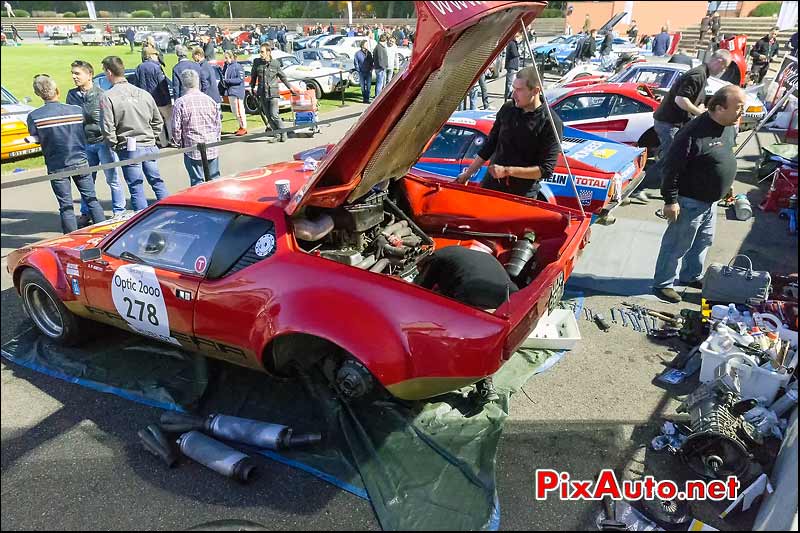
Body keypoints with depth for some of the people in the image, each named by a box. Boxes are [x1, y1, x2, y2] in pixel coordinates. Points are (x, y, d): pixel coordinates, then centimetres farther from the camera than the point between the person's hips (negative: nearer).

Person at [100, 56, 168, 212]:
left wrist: (115, 147, 2)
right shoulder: (143, 93, 6)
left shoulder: (108, 97, -9)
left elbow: (108, 129, -12)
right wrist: (151, 138, 16)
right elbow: (158, 121, 11)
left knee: (136, 189, 3)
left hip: (129, 149, -4)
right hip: (149, 147, 5)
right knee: (157, 182, 15)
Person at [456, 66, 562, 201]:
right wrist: (468, 174, 11)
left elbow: (546, 170, -17)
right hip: (491, 186, 5)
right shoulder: (507, 109, 1)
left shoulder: (551, 124, -15)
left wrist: (507, 171, -24)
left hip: (523, 196, -5)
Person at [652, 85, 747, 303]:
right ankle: (662, 284, 19)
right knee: (677, 245, 4)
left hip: (710, 200, 9)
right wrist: (670, 201, -22)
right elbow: (671, 168, -25)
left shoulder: (729, 127, 1)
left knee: (703, 241, 23)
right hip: (689, 202, -9)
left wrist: (725, 188, 23)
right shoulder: (694, 133, -28)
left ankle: (692, 276, 42)